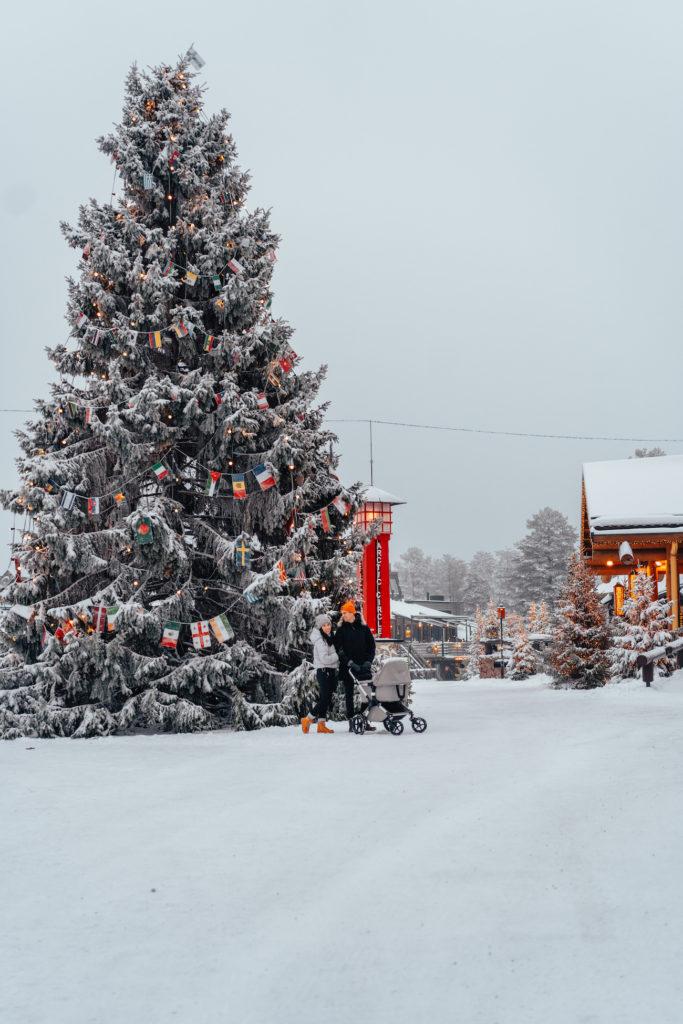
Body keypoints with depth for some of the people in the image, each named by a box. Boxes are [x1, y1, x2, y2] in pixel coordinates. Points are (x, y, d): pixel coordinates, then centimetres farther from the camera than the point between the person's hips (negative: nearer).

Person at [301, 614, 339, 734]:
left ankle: (321, 724, 13)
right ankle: (307, 720, 2)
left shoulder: (329, 637, 14)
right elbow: (324, 659, -22)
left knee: (325, 699, 9)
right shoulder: (320, 640, -15)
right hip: (323, 671, -9)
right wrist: (338, 656, -11)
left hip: (330, 671, 9)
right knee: (324, 699, -9)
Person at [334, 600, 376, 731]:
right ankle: (351, 722, 3)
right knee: (349, 694, 1)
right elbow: (339, 649, -4)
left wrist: (368, 661, -5)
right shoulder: (341, 629, 3)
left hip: (363, 666, 1)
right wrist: (350, 663, -15)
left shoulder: (363, 627, 7)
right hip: (347, 667, -1)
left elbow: (371, 645, 8)